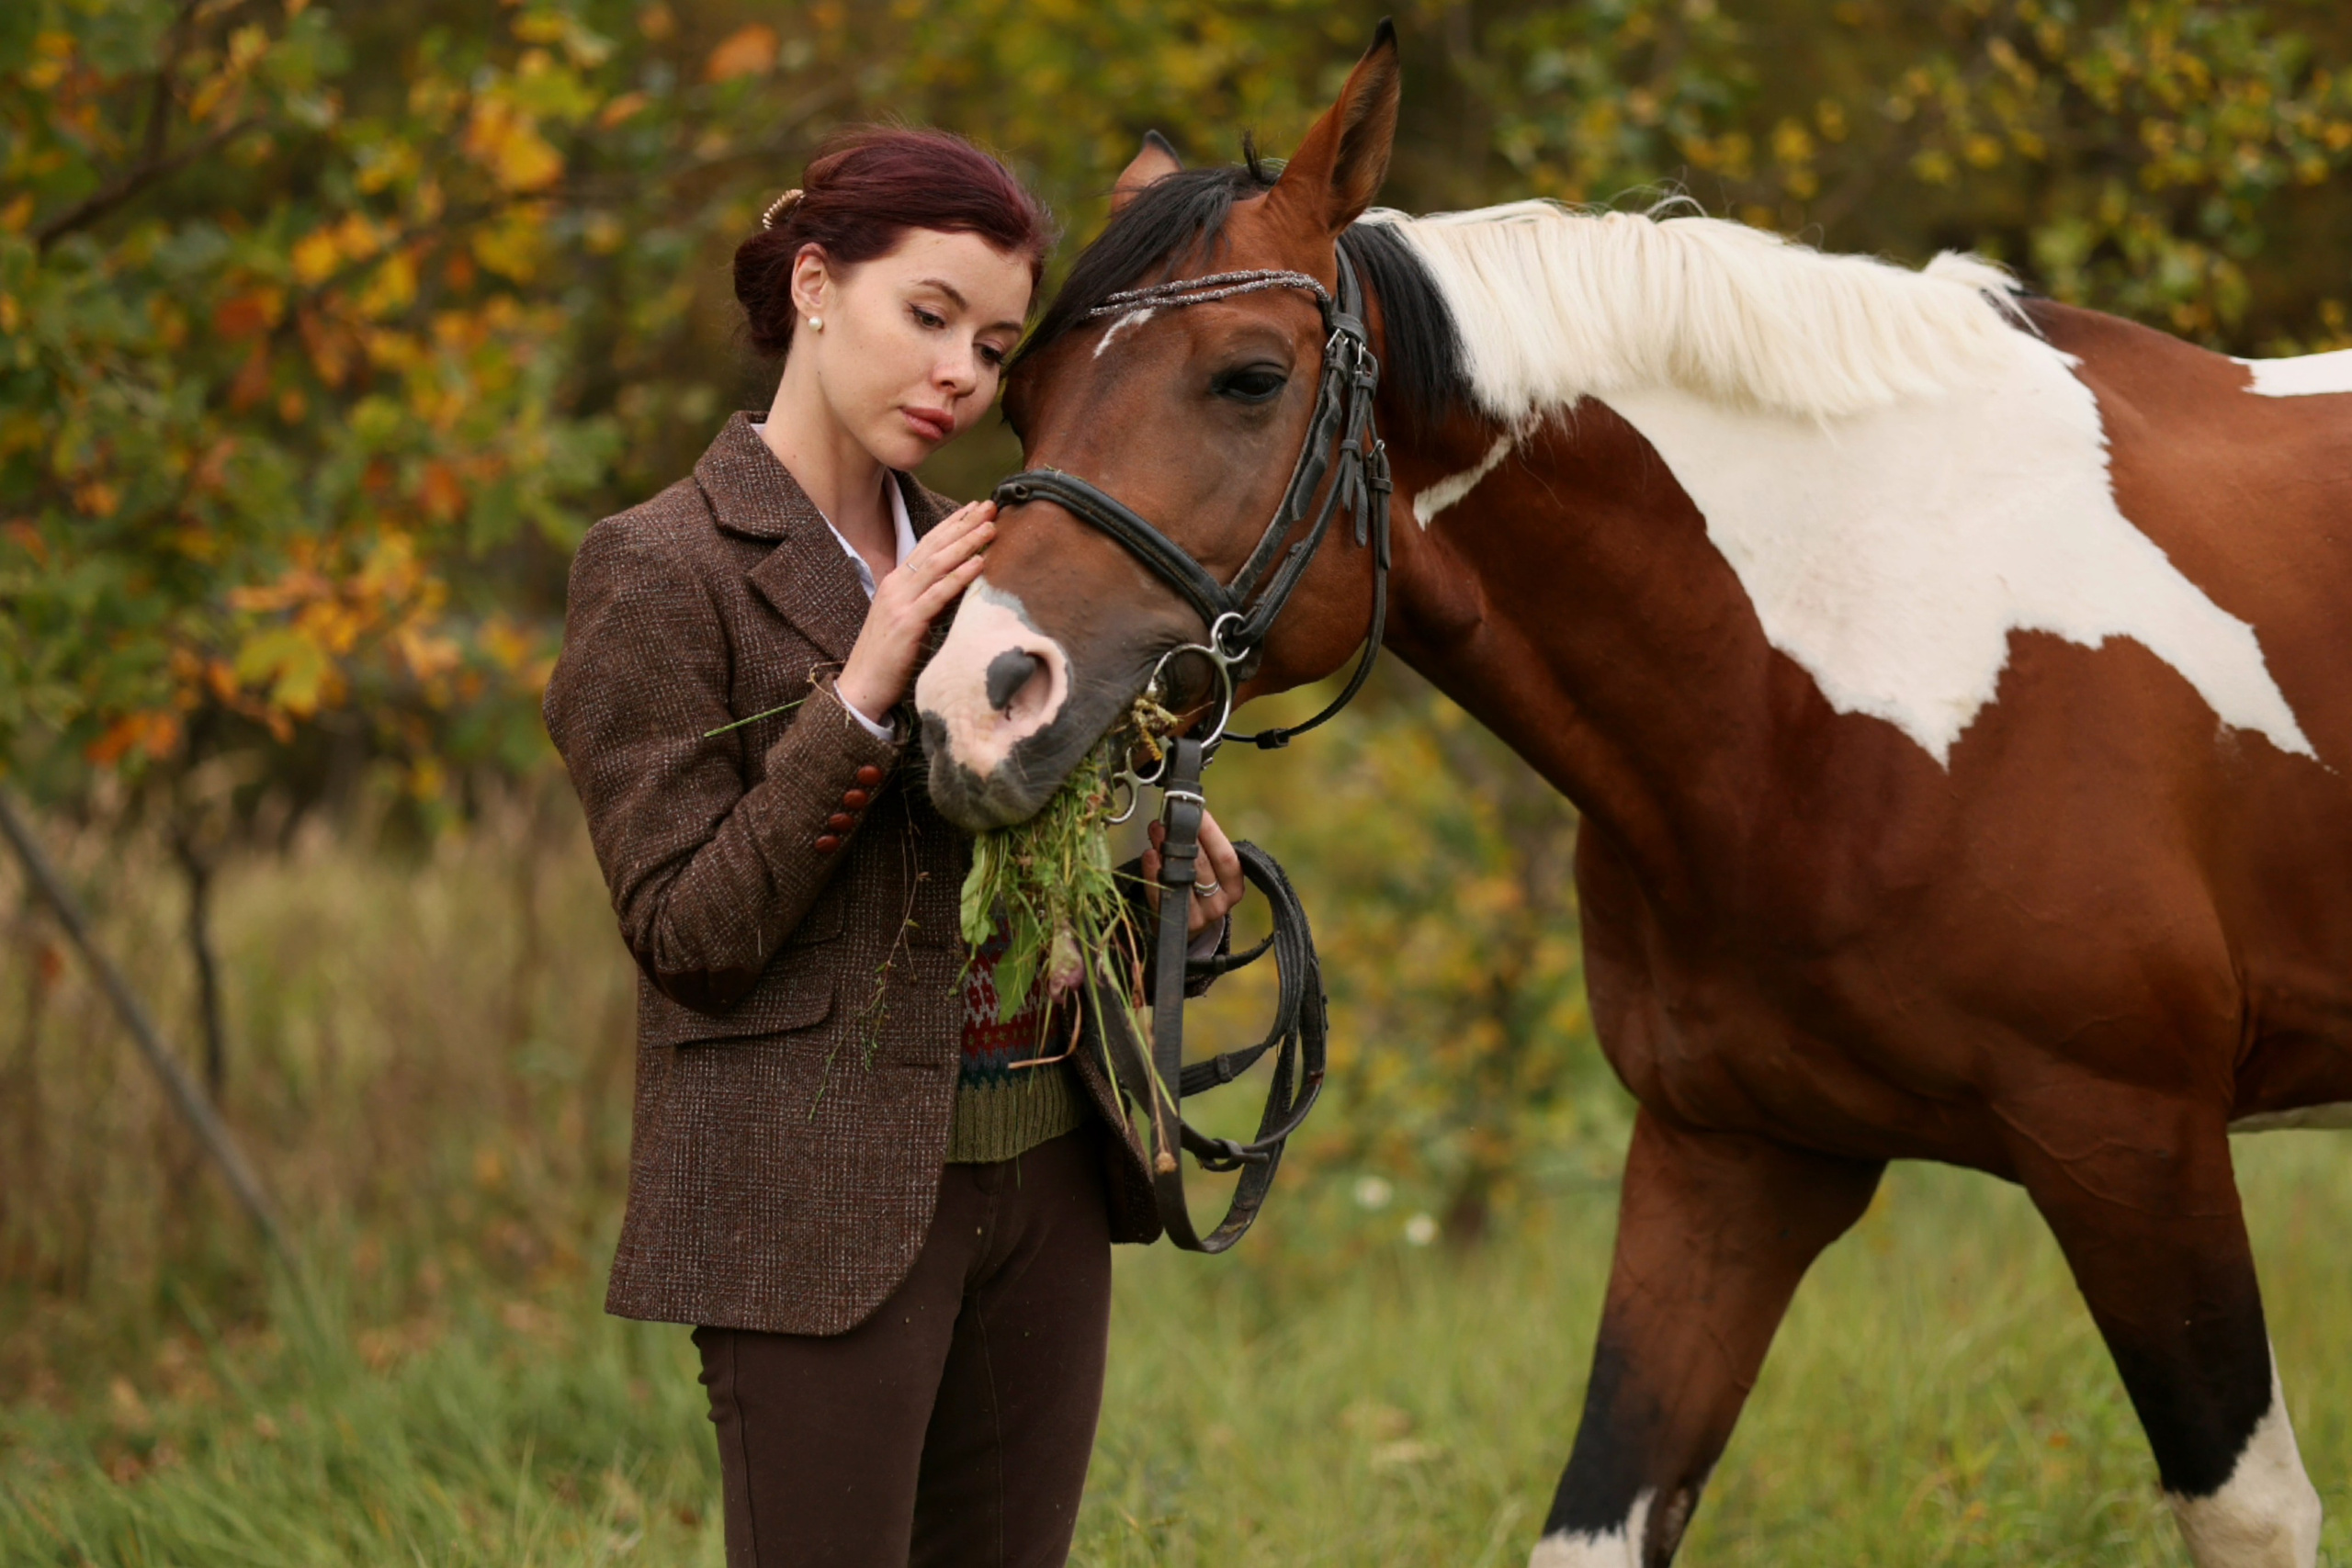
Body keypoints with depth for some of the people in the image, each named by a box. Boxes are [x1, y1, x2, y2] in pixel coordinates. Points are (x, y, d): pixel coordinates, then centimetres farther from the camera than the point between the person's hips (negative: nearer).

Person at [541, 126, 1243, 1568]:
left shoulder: (976, 553, 13)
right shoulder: (663, 571, -7)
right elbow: (688, 936, -12)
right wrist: (859, 694, -20)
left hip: (1041, 1174, 7)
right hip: (822, 1202, -7)